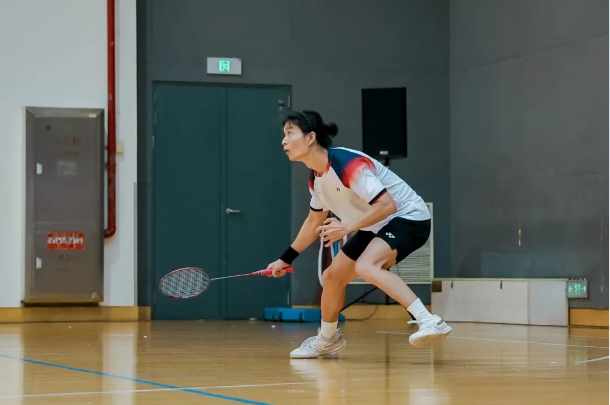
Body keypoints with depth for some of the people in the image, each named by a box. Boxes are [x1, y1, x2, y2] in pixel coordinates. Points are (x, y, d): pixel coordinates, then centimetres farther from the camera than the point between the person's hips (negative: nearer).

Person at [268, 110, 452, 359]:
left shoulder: (347, 164, -27)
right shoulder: (315, 178, 1)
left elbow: (387, 205, -31)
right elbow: (314, 221, 18)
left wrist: (347, 228, -31)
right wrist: (286, 259, 21)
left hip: (408, 217, -9)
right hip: (375, 227, 9)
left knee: (365, 266, -33)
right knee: (332, 276, 13)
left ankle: (430, 322, -39)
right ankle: (327, 340, 38)